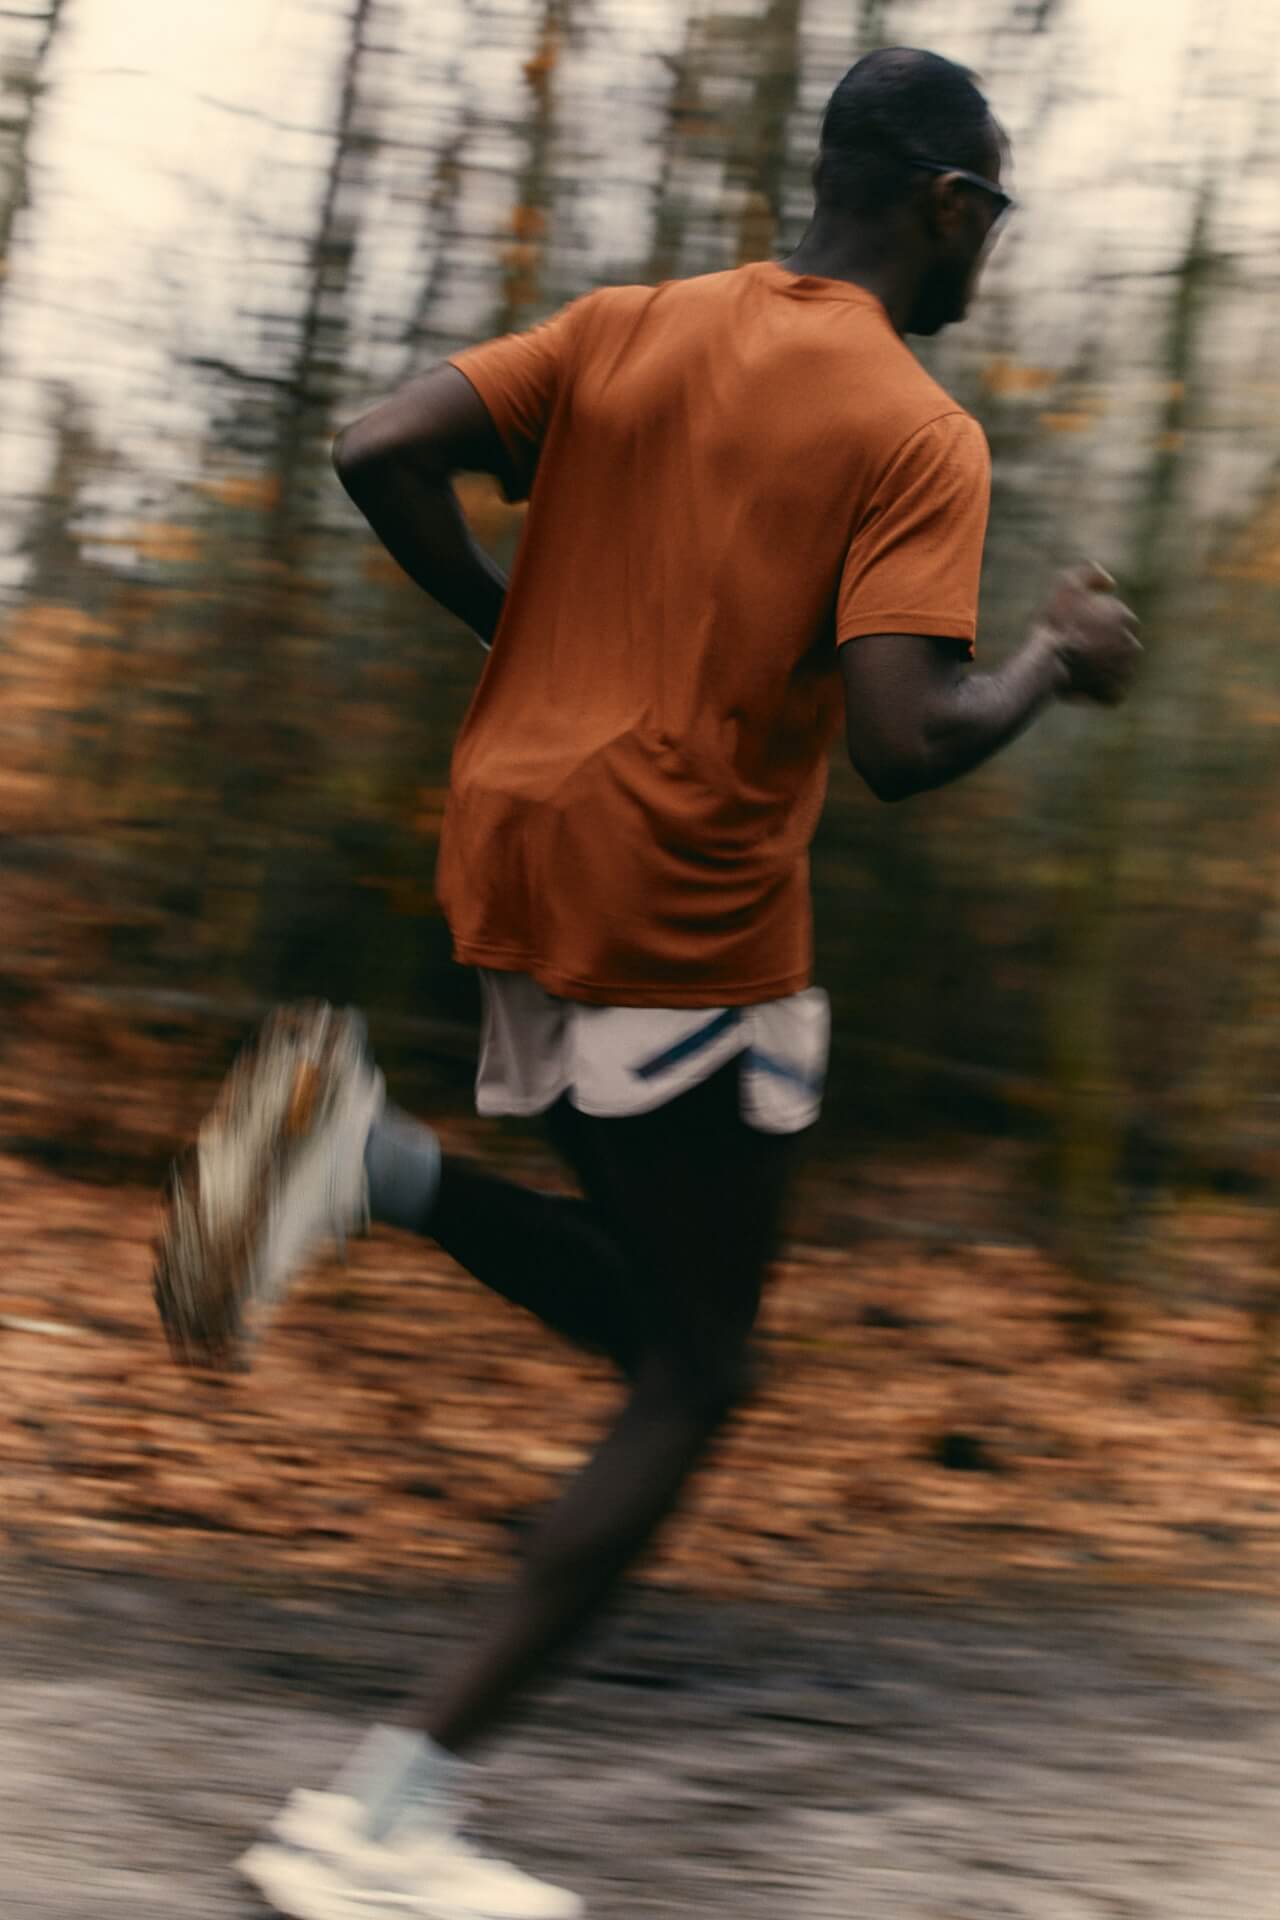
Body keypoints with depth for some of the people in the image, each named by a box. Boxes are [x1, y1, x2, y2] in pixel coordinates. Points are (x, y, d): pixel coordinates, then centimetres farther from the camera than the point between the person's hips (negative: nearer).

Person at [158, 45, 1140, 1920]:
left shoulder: (628, 327, 9)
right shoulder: (918, 436, -10)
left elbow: (383, 455, 0)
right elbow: (902, 741, -20)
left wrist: (524, 623, 13)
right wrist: (1061, 664, -1)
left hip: (520, 852, 7)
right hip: (685, 911, -7)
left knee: (658, 1314, 23)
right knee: (694, 1381, 3)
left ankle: (367, 1150, -2)